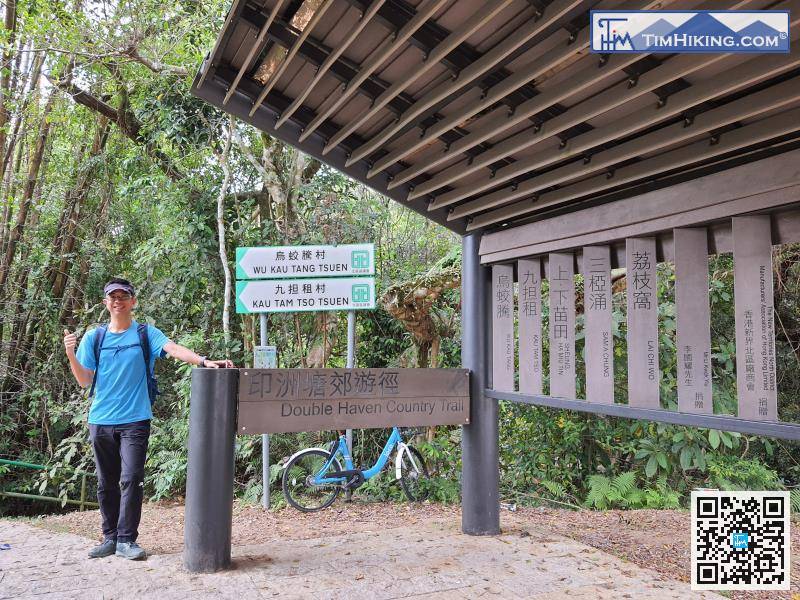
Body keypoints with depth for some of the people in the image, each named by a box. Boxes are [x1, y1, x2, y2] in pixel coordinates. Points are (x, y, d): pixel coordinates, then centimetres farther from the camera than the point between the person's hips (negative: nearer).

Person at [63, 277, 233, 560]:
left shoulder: (146, 333, 2)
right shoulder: (93, 338, 8)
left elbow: (173, 348, -15)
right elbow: (84, 381, 6)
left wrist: (203, 360, -32)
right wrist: (71, 354, -11)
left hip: (134, 420, -3)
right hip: (101, 421, 3)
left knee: (131, 480, -8)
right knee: (106, 484, 11)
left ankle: (126, 540, 2)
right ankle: (110, 538, 23)